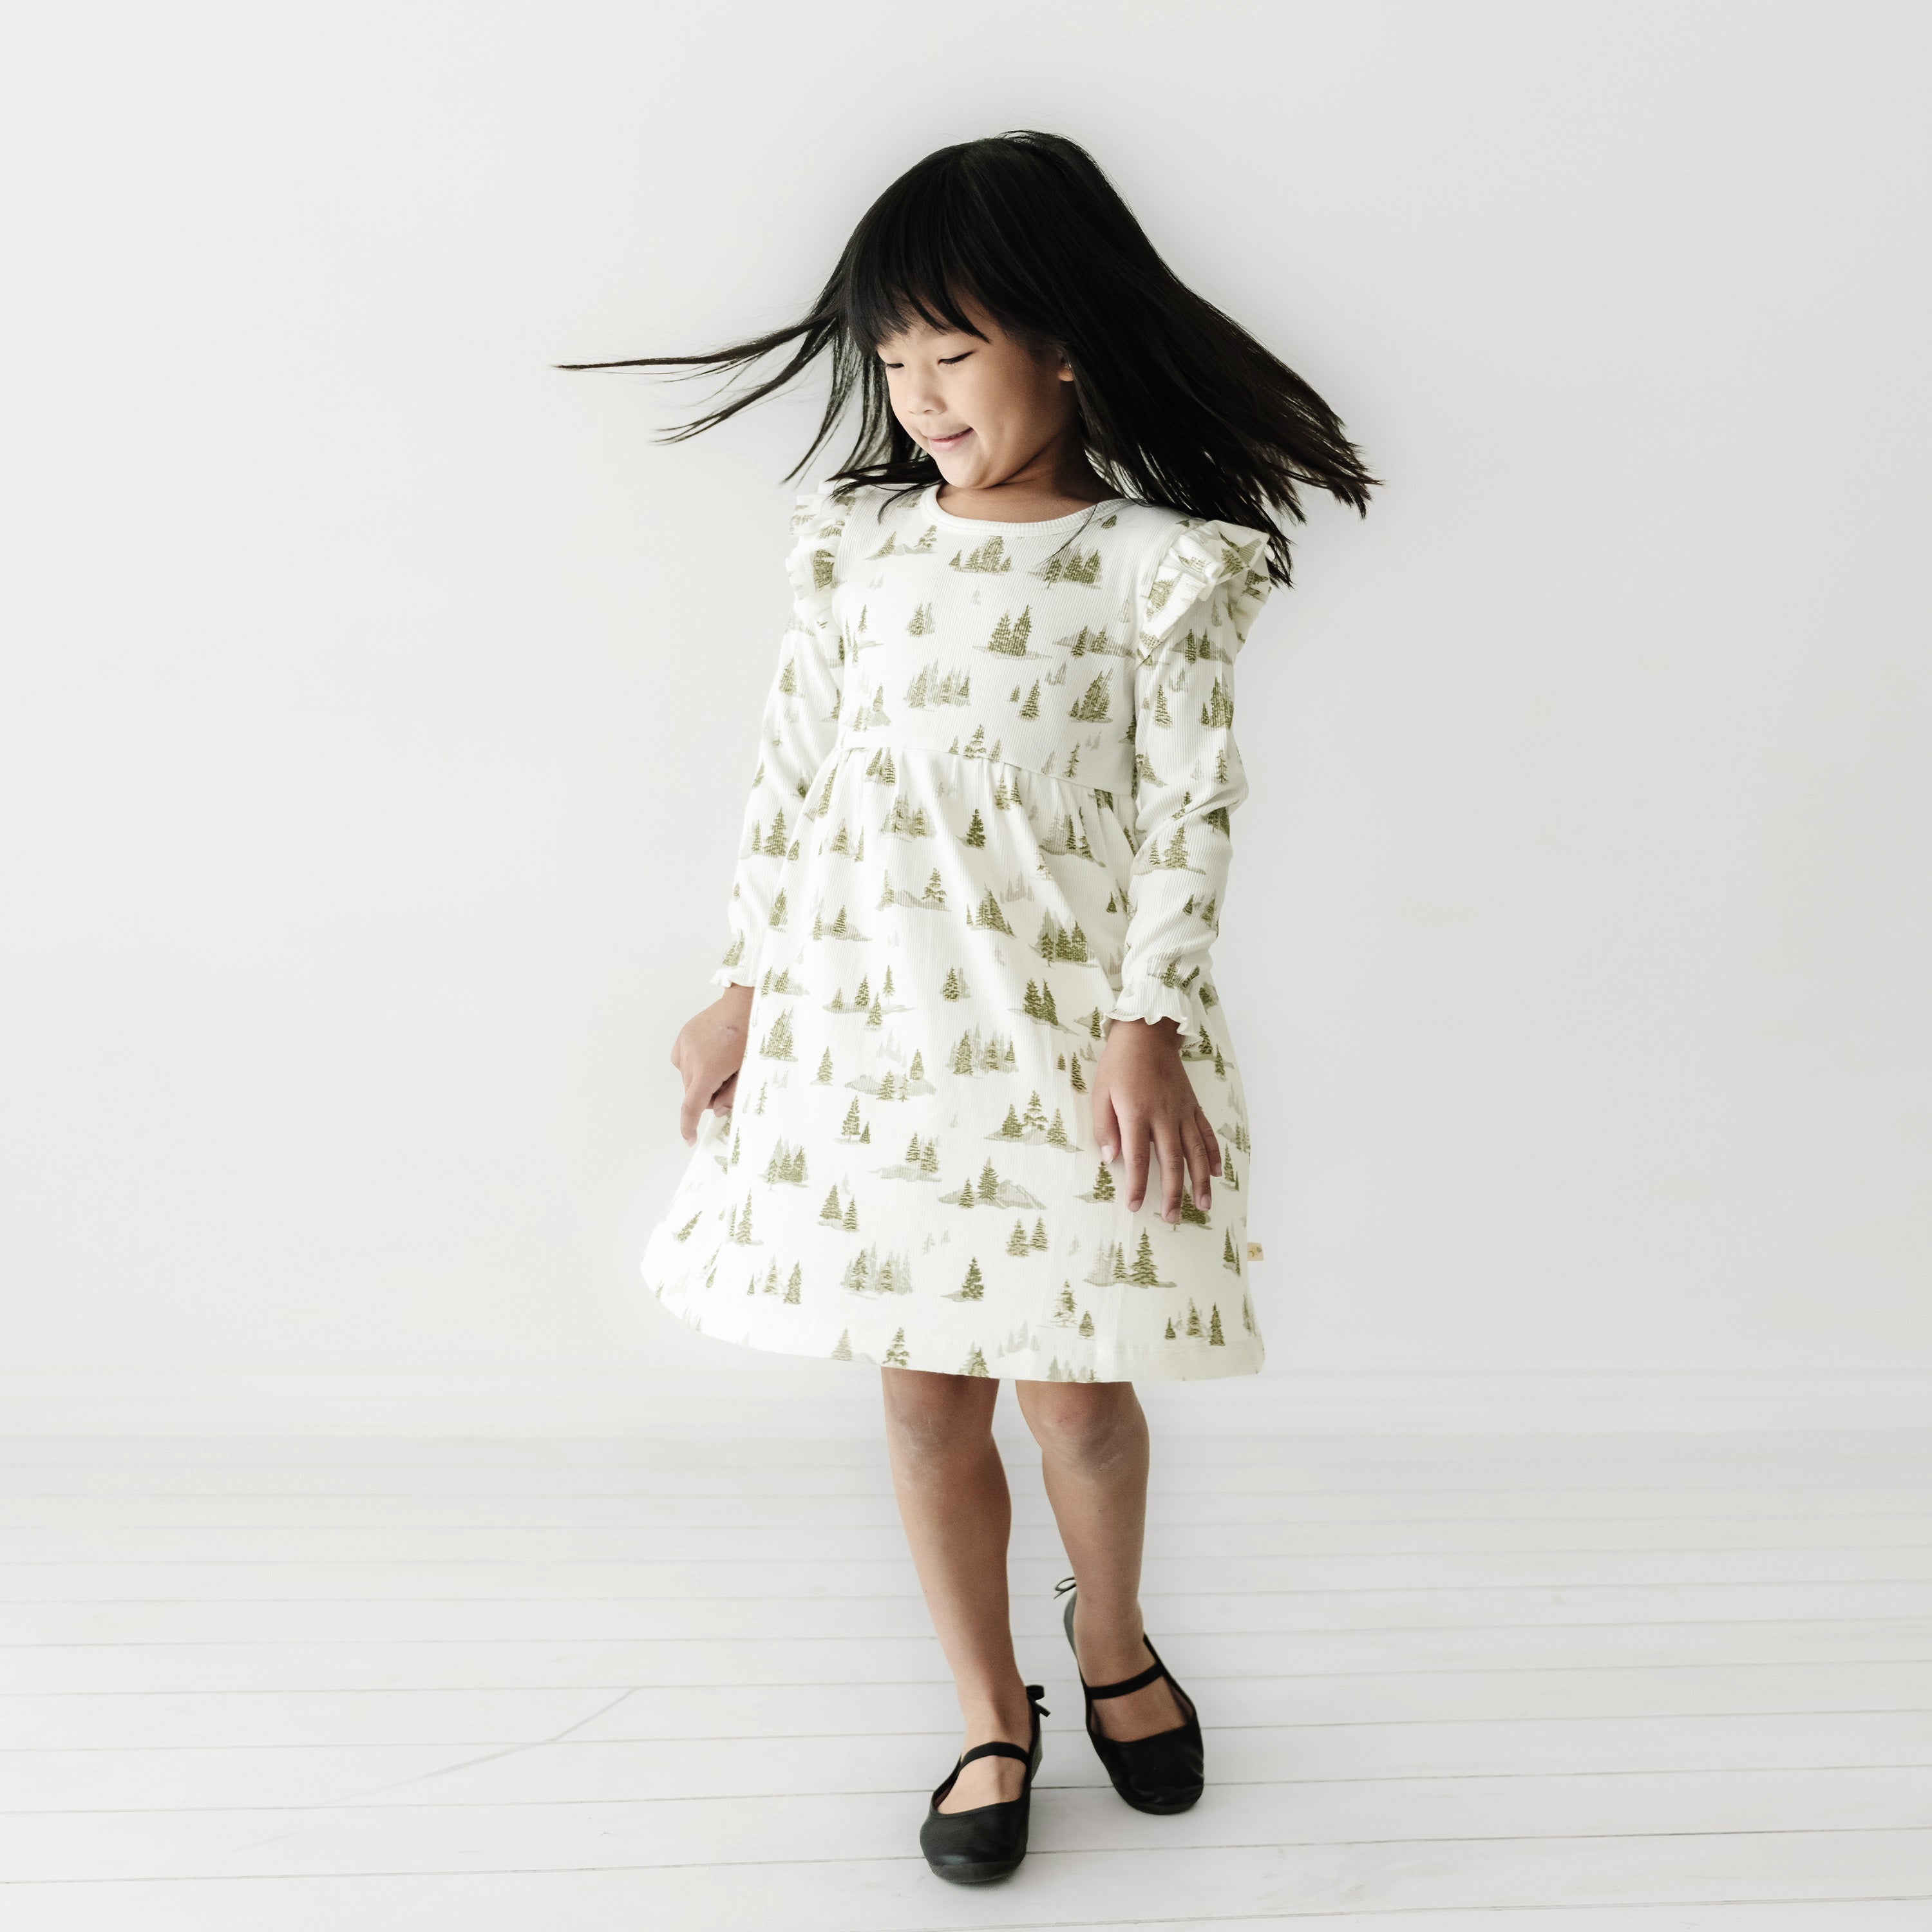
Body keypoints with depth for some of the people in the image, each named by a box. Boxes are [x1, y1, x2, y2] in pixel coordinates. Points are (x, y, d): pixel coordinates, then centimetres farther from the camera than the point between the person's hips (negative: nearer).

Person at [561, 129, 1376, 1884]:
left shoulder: (1155, 567, -4)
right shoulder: (855, 542, 5)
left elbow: (1189, 809, -6)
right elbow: (790, 772, 8)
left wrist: (1148, 1025, -12)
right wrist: (747, 988, 8)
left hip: (1063, 1028, -3)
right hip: (863, 1019, 3)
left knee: (1079, 1391, 7)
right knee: (927, 1397, 10)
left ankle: (1112, 1637, 39)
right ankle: (994, 1711, 30)